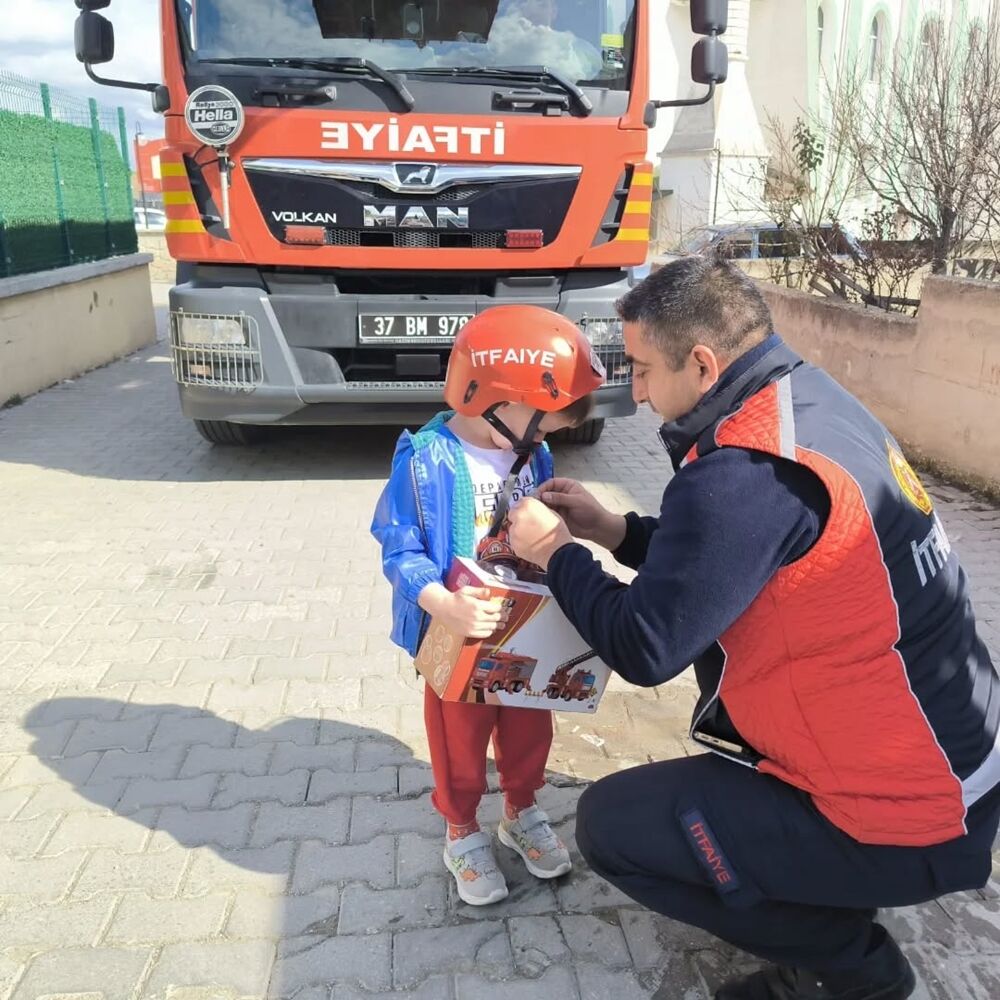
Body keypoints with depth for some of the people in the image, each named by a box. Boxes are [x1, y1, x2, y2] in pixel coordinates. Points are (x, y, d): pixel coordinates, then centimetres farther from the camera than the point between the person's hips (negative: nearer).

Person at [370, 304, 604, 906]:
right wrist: (448, 607, -34)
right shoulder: (427, 461, -23)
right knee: (460, 741, 16)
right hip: (458, 640, -5)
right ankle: (463, 834, 41)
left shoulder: (532, 454, -4)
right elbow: (401, 552, -21)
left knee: (529, 729, 22)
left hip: (526, 631, 5)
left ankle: (522, 813, 49)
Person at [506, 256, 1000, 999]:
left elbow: (645, 648, -21)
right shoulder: (816, 402, 2)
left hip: (906, 818, -9)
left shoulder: (747, 470, -27)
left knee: (610, 824, -2)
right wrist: (615, 531, 8)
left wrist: (555, 552, -6)